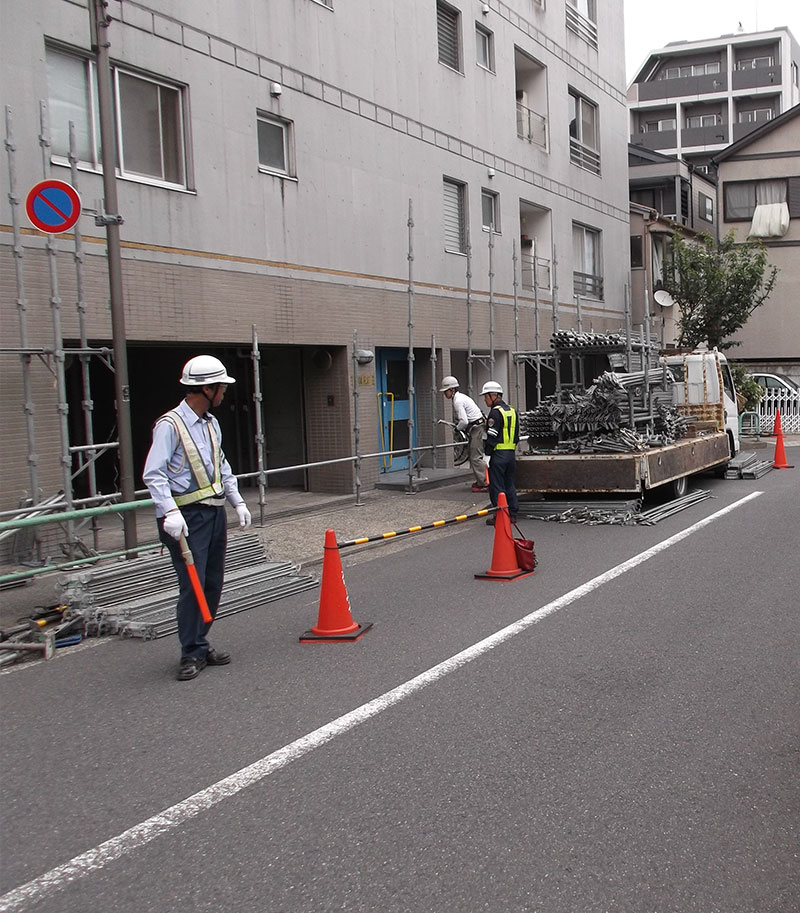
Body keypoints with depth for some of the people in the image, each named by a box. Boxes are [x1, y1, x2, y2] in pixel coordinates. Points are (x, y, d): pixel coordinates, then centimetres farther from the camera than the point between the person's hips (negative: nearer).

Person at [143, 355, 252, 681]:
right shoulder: (170, 425, -11)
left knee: (213, 583, 10)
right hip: (186, 517, -8)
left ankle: (199, 644, 22)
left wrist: (238, 502, 16)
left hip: (215, 512, 8)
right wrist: (170, 512, -26)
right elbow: (153, 474, -16)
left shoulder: (211, 424, 15)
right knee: (193, 585, -8)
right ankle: (192, 653, 3)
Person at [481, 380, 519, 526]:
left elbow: (492, 436, -17)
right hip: (511, 453, 8)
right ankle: (512, 514, 17)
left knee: (496, 486, -3)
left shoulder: (495, 412, -12)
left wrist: (487, 454, -14)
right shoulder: (512, 411, 15)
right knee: (509, 484, 15)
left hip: (498, 454, -8)